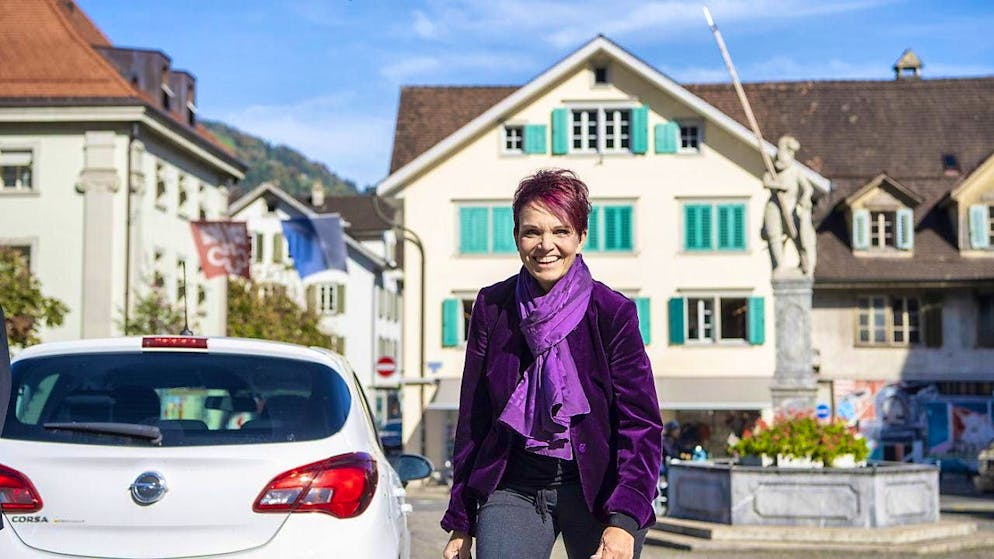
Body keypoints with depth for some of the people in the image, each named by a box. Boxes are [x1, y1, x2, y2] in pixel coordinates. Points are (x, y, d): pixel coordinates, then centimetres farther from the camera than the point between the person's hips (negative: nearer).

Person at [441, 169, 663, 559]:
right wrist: (461, 523, 8)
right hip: (513, 488, 1)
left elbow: (641, 423, -8)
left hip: (595, 488, -1)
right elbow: (472, 422, 8)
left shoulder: (612, 312, -6)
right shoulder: (492, 308, 1)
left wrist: (624, 521, -21)